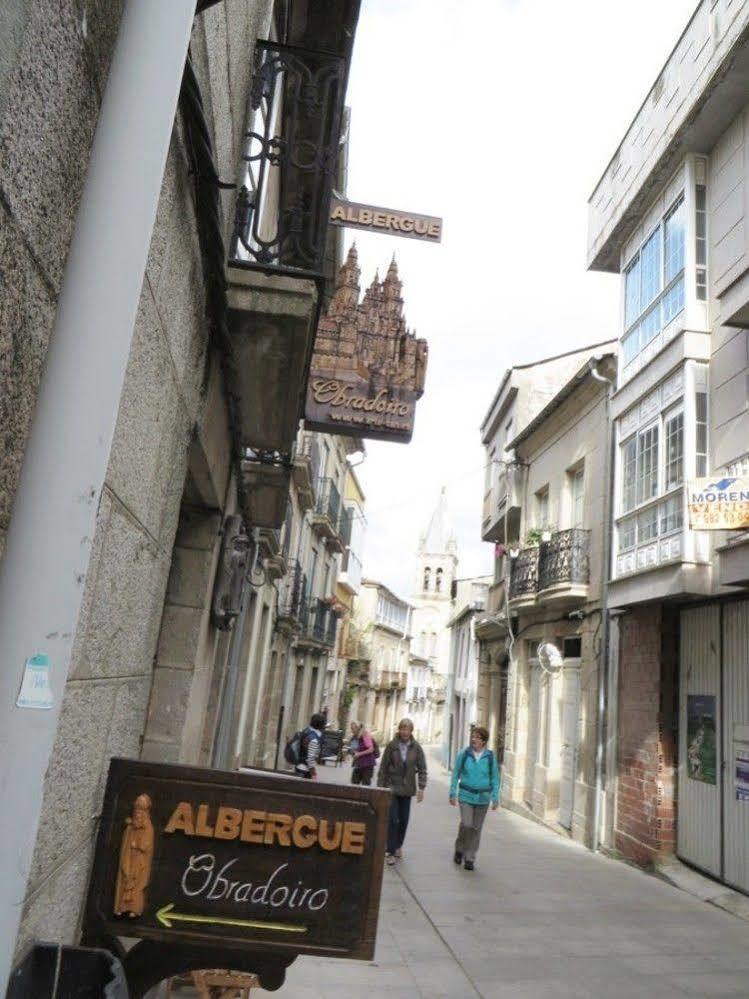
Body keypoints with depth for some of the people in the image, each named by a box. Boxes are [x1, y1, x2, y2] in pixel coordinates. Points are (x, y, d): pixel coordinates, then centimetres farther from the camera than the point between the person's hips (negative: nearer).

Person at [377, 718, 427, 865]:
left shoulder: (416, 747, -2)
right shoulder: (391, 746, -6)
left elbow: (422, 769, 1)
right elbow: (383, 767, -2)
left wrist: (421, 788, -7)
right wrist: (380, 787, -3)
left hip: (407, 789, 2)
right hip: (392, 787, -2)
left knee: (404, 820, 10)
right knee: (392, 820, -6)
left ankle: (398, 845, 32)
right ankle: (390, 851, 4)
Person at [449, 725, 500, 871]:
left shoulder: (490, 756, -3)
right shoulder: (464, 754, -4)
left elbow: (495, 778, 4)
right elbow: (456, 774, 3)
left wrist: (495, 798, 0)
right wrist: (453, 793, 1)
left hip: (483, 797, 1)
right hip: (466, 795, -1)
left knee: (476, 828, 6)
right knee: (466, 824, -13)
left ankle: (470, 859, 21)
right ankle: (459, 849, 15)